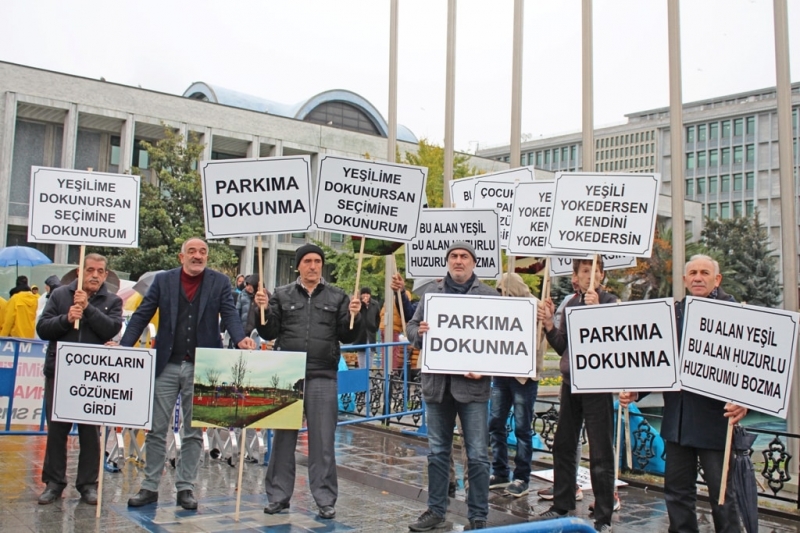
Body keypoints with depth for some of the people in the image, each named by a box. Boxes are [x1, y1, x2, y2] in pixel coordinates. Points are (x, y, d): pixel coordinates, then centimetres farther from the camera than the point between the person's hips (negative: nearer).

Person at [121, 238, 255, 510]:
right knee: (157, 430, 8)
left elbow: (230, 314, -7)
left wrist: (240, 339, -27)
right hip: (166, 366, 1)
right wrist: (123, 347, -10)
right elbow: (141, 315, 2)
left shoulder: (220, 282, 3)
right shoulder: (163, 280, 4)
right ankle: (150, 487, 19)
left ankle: (185, 488, 18)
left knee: (194, 432, 7)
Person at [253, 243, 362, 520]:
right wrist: (262, 309, -8)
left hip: (322, 377, -1)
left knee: (322, 440, 1)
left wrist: (354, 316, -11)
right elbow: (269, 333, 7)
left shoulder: (337, 297, 8)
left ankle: (325, 499, 11)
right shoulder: (282, 295, 9)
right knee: (283, 437, 9)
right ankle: (278, 495, 21)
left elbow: (347, 337, 6)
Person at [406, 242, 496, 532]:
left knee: (477, 454, 2)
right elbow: (411, 327, 13)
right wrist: (419, 332, -11)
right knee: (437, 451, 13)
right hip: (437, 382, 3)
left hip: (472, 383, -3)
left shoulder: (488, 295, 2)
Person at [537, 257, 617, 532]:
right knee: (562, 447, 14)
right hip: (570, 383, 6)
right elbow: (561, 347, 12)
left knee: (600, 454, 1)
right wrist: (549, 323, -2)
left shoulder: (609, 302, -6)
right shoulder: (570, 304, 10)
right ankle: (561, 506, 28)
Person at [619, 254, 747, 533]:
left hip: (714, 418, -5)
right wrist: (636, 391, 4)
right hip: (677, 418, 5)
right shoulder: (672, 314, 9)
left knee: (721, 492, 5)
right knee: (677, 490, 14)